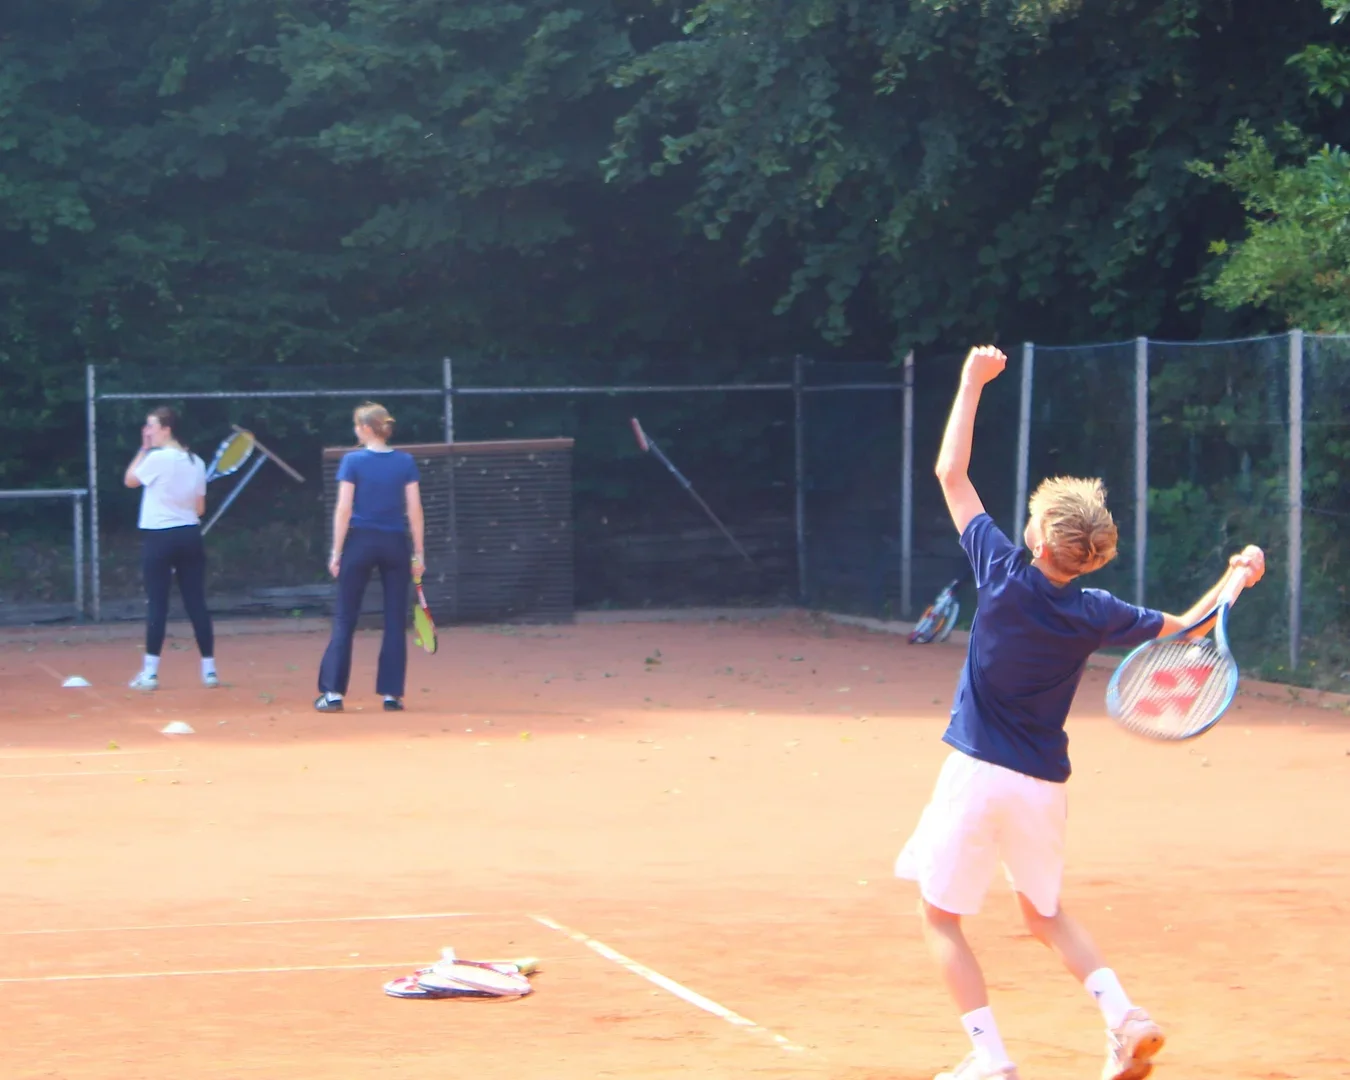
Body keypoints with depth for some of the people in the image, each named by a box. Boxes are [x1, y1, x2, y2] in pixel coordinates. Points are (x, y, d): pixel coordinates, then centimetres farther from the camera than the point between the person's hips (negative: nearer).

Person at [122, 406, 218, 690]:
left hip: (159, 537, -5)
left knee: (157, 605, -1)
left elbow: (129, 480, 4)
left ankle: (150, 673, -1)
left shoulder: (157, 458, -11)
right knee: (197, 604, 6)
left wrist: (143, 448, 8)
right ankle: (209, 670, 7)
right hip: (190, 536, 5)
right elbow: (200, 508, 11)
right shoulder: (196, 462, 6)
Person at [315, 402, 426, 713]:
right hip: (395, 544, 2)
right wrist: (418, 553, 4)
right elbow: (415, 509, -1)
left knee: (344, 621, 4)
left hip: (360, 541, -2)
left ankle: (333, 692, 1)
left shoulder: (353, 461, -5)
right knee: (395, 622, 7)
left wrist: (336, 553, -4)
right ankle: (391, 693, 5)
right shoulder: (406, 463, 2)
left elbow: (343, 509, -7)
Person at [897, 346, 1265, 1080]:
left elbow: (951, 472, -5)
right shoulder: (1093, 615, -5)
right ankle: (1125, 1019, 4)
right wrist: (1237, 578, 17)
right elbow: (1184, 630, 10)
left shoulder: (1006, 575, -13)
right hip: (1044, 786, 4)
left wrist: (973, 380, 1)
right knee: (1044, 914, 23)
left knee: (940, 916, 7)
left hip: (978, 774, -4)